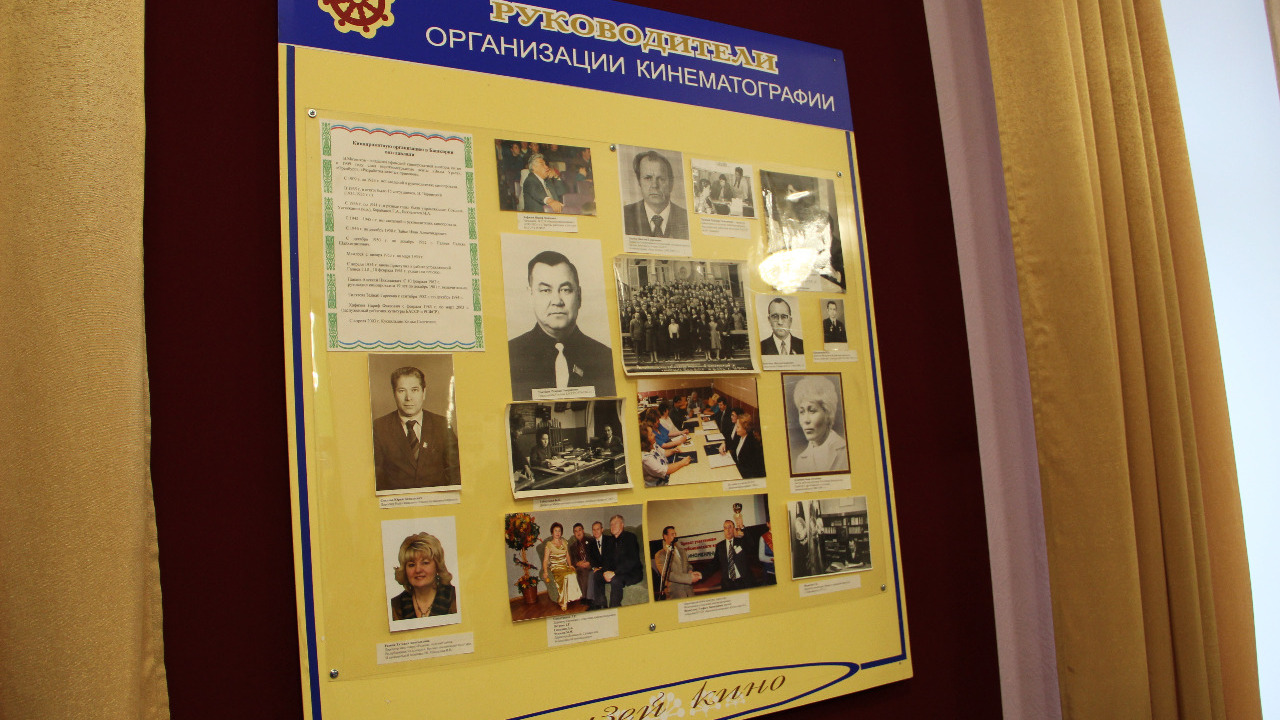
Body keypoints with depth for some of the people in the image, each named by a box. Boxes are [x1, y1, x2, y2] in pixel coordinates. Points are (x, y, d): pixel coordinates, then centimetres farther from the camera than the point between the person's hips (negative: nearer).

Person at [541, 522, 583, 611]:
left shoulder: (564, 543, 16)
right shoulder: (549, 545, 2)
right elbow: (545, 560, -2)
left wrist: (570, 565, 2)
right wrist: (545, 572, -16)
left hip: (565, 566, 4)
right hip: (555, 568, -4)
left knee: (573, 573, -32)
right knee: (566, 576, -35)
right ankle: (564, 603, -24)